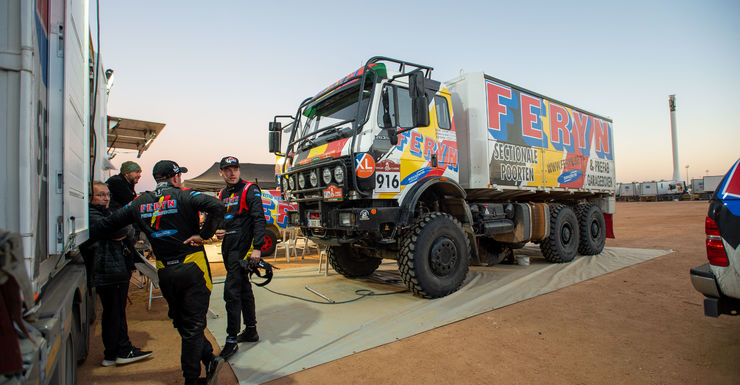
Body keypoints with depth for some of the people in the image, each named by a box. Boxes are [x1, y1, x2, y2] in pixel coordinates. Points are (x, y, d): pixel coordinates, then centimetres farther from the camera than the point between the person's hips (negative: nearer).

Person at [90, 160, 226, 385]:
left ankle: (209, 360, 18)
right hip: (192, 268, -4)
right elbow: (216, 206, -24)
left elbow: (108, 223, 16)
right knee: (193, 325, 4)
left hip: (165, 273, 4)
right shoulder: (184, 196, -7)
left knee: (182, 323, 18)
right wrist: (204, 234, -15)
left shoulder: (140, 204, 7)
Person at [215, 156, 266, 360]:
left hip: (242, 248, -8)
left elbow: (259, 219, -14)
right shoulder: (222, 194, 16)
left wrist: (257, 248, -21)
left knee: (231, 292, -9)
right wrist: (218, 231, 3)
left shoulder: (250, 190, -7)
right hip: (228, 248, 8)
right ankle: (251, 331, 27)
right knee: (243, 289, 15)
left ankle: (231, 340, 1)